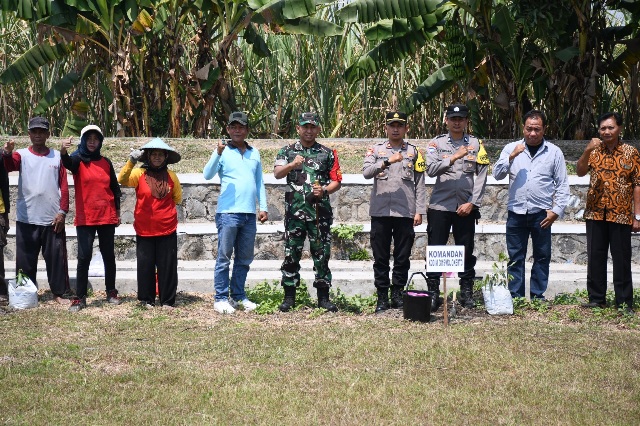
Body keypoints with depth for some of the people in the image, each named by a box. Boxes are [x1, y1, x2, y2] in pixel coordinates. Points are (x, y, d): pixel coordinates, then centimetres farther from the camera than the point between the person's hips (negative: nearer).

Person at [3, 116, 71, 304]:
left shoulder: (57, 156, 7)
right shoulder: (22, 155, 3)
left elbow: (64, 186, 5)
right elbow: (9, 165, -20)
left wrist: (62, 211, -3)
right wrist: (7, 153, -43)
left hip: (53, 218, 1)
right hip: (27, 218, 0)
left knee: (56, 257, 5)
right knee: (25, 259, 5)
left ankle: (60, 292, 13)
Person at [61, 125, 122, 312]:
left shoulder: (106, 162, 8)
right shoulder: (78, 160, -3)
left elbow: (115, 188, 14)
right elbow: (68, 163, -28)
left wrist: (117, 212, 12)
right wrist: (63, 153, -50)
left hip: (107, 217, 3)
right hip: (85, 218, -3)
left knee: (108, 255, 10)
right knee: (84, 257, -6)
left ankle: (111, 292, 22)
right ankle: (80, 297, -2)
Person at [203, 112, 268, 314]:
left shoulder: (254, 153, 15)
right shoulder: (223, 151, 0)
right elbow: (208, 175, -12)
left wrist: (263, 207, 11)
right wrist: (218, 153, -25)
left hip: (250, 214, 5)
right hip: (228, 212, -5)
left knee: (244, 259, 11)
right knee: (224, 257, -2)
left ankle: (238, 296, 20)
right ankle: (221, 298, 2)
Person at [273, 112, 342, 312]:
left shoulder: (328, 153, 10)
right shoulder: (287, 151, 8)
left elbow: (337, 181, 9)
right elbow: (277, 173, -8)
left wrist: (324, 191, -11)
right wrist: (292, 165, -28)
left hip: (320, 211, 0)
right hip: (294, 211, 0)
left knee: (322, 254, 2)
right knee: (291, 254, 2)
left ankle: (323, 297, 9)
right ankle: (289, 297, 9)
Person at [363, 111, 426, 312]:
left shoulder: (413, 151, 9)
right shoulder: (376, 149, 7)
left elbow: (420, 184, 7)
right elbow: (366, 172, -9)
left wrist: (419, 211, 0)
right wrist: (387, 161, -21)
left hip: (405, 213, 0)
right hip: (380, 212, 0)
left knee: (403, 257, 5)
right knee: (380, 257, 3)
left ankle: (397, 295, 14)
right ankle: (382, 297, 10)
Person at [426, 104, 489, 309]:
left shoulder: (476, 144, 7)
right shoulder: (437, 143, 4)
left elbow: (481, 176, 1)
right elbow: (431, 170, -10)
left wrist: (472, 203, -7)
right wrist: (453, 158, -21)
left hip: (466, 207, 1)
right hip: (439, 205, -1)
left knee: (466, 252, 5)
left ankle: (467, 293, 14)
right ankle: (433, 294, 6)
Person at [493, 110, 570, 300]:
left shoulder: (554, 152, 5)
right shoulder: (511, 148, 8)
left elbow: (562, 185, 5)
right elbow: (497, 174, 0)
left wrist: (556, 210, -4)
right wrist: (511, 156, -14)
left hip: (541, 213, -1)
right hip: (516, 212, 1)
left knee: (542, 256, 5)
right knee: (515, 257, 4)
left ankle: (538, 296, 14)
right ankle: (515, 296, 10)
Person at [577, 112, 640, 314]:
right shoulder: (594, 151, 8)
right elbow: (580, 172, -5)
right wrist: (587, 151, -20)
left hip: (621, 215, -3)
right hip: (596, 214, 3)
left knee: (622, 259, 1)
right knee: (595, 258, 7)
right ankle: (596, 298, 16)